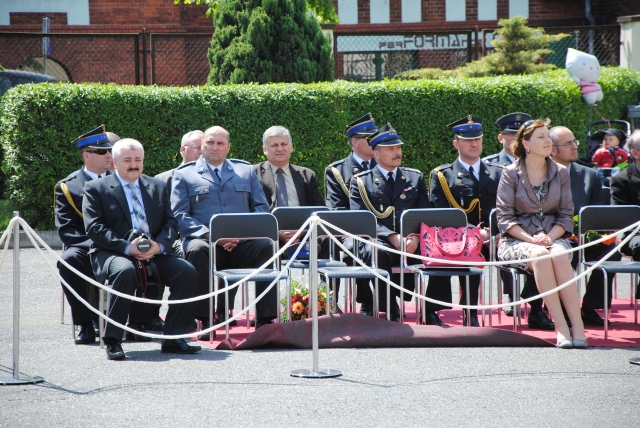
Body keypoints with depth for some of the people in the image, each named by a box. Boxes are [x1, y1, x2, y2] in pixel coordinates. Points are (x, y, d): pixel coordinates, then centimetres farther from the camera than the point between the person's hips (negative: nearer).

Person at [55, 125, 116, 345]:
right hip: (85, 248, -2)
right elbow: (66, 229, -3)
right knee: (68, 260, -36)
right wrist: (94, 244, -21)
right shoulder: (67, 187, 6)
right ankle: (85, 325, -29)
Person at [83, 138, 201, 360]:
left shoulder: (158, 187, 19)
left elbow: (170, 223, 11)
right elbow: (94, 227, -7)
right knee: (125, 271, -38)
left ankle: (174, 337, -14)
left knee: (187, 271, -22)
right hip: (113, 253, -4)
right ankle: (112, 340, -29)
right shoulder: (96, 189, 5)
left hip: (155, 252, 4)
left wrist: (159, 245, -12)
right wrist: (127, 247, -20)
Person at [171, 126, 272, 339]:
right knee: (197, 249, -37)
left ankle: (265, 319, -27)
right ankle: (206, 320, -29)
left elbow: (261, 207, 13)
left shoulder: (246, 171, 21)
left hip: (242, 243, 2)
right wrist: (210, 235, -14)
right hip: (206, 242, -2)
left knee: (267, 246, -30)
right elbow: (179, 216, 2)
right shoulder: (184, 174, 13)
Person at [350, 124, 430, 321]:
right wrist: (392, 236, -18)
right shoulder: (361, 182, 10)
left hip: (412, 244, 3)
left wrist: (415, 237, -10)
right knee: (375, 252, -39)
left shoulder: (415, 178, 21)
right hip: (378, 240, -2)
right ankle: (390, 310, -27)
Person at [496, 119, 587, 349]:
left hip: (553, 237, 2)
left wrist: (550, 236, -12)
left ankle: (577, 325, -39)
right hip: (516, 241, -2)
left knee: (559, 256, -34)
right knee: (539, 256, -36)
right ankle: (561, 327, -40)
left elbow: (566, 215, 7)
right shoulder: (511, 174, 1)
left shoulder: (560, 173, 9)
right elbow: (504, 217, -4)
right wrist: (530, 239, -18)